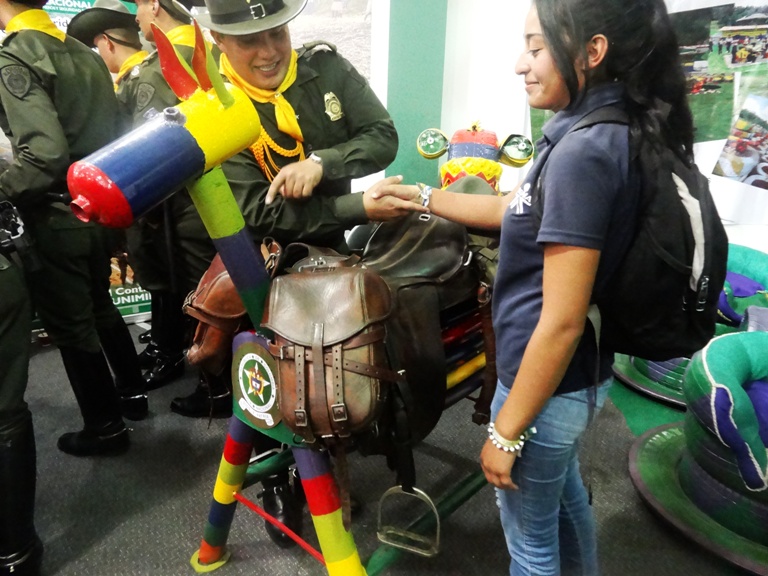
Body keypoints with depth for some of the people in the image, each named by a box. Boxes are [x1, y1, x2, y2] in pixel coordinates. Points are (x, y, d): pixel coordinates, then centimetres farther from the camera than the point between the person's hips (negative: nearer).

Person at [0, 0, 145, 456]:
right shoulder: (87, 55, 8)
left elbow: (45, 154, -26)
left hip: (56, 218, -7)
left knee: (71, 328, 7)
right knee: (101, 308, 23)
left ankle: (106, 427, 21)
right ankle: (133, 393, 37)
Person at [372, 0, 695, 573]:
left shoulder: (585, 150, -26)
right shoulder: (609, 132, 3)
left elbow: (561, 322, -27)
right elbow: (517, 211, 15)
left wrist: (506, 432, -18)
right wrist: (423, 198, 18)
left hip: (548, 380, -9)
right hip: (576, 373, 9)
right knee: (563, 491, 32)